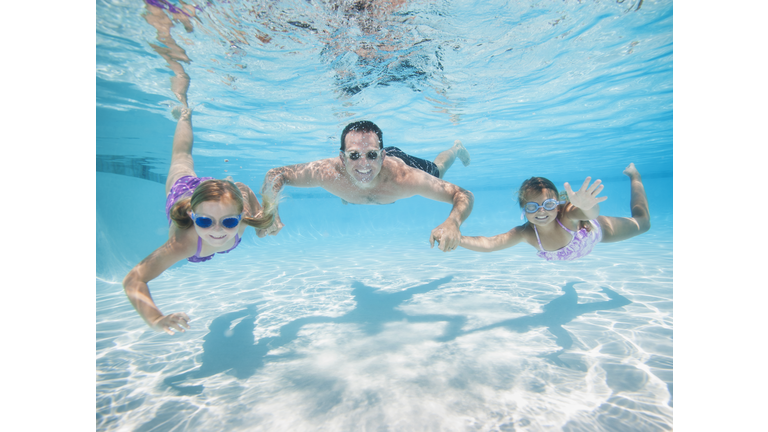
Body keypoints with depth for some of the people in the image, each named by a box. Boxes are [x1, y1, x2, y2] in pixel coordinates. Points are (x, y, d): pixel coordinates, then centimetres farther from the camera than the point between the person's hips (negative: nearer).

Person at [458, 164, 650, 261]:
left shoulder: (567, 215, -46)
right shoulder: (526, 233, -41)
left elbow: (592, 212, -68)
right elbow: (488, 244, -52)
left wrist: (587, 207, -92)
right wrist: (455, 239, -67)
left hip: (595, 231, -2)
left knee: (642, 223, 19)